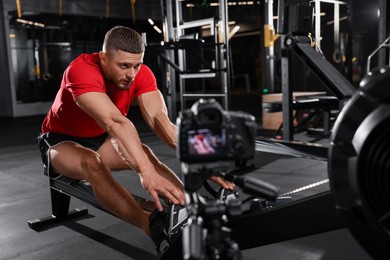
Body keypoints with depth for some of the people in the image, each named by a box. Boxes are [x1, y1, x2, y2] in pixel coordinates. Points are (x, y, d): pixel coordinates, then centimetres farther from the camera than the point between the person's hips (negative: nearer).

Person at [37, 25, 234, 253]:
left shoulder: (141, 74, -17)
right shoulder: (82, 70, -33)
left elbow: (159, 118, -32)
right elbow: (115, 122, -49)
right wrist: (147, 172, -61)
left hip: (100, 139, 5)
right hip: (61, 141, -5)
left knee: (143, 153, -26)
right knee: (91, 162, -38)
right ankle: (153, 226, -57)